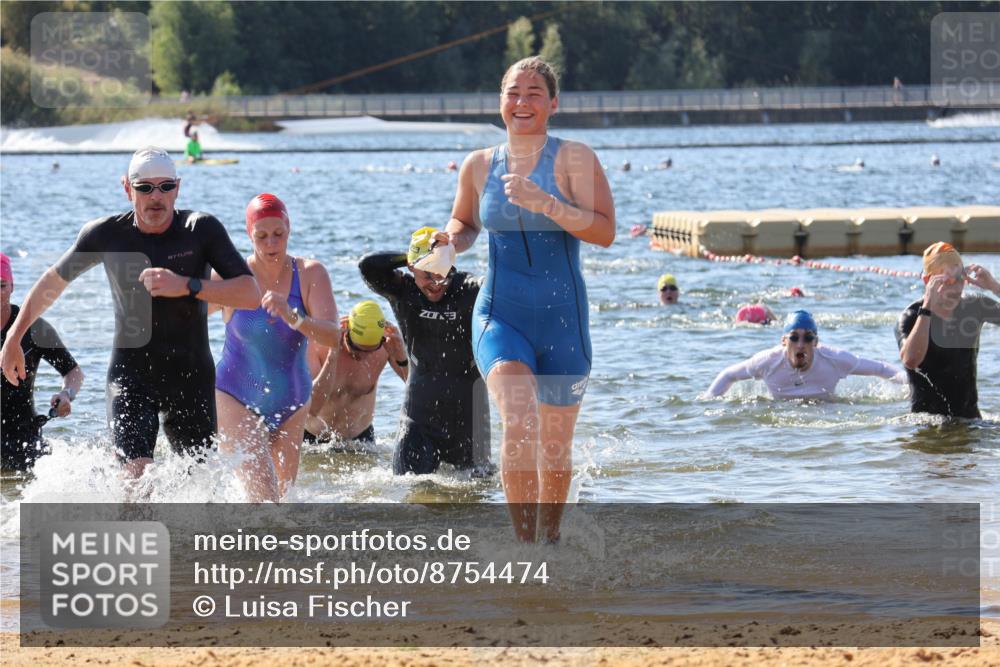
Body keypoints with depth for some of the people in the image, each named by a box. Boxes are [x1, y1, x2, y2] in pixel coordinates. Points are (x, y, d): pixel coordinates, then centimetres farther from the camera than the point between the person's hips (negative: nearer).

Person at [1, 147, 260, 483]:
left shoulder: (202, 229, -8)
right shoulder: (105, 235, -4)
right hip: (130, 375, -1)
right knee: (138, 474, -21)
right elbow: (54, 280, 14)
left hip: (191, 376, 1)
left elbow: (251, 295, -16)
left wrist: (186, 286, -28)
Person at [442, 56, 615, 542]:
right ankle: (525, 545, -23)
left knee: (555, 443, 10)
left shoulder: (574, 159, -4)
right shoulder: (479, 166, 6)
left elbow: (604, 232, -14)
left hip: (561, 317, -1)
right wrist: (450, 241, 2)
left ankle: (549, 538, 33)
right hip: (500, 314, 1)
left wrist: (545, 203, -24)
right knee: (519, 421, -23)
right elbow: (465, 224, 24)